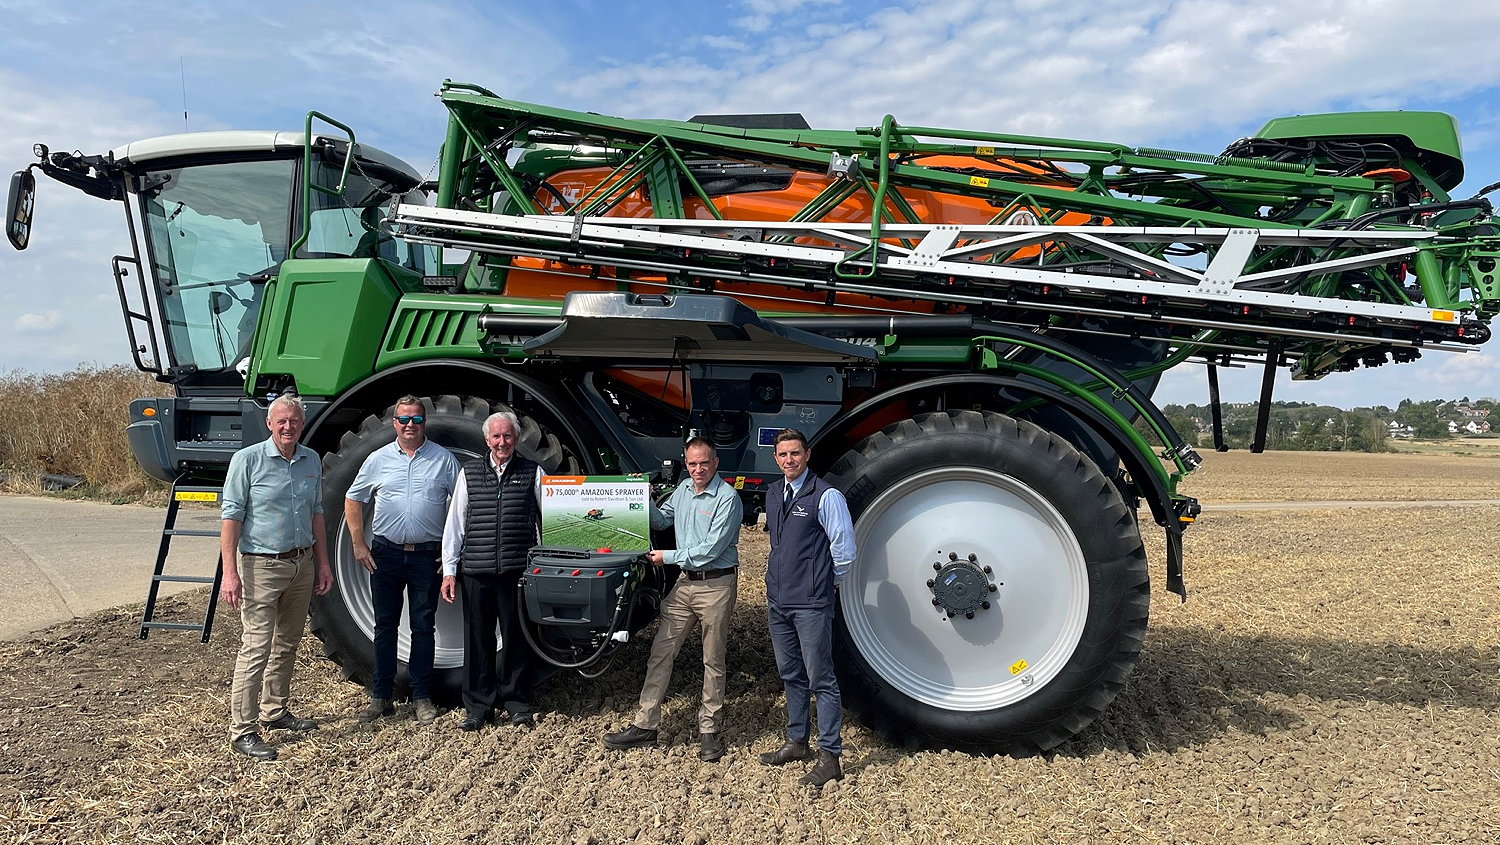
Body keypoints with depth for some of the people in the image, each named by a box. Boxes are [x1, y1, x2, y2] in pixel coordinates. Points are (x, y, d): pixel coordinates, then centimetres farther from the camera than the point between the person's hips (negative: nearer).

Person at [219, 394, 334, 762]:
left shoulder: (312, 461, 8)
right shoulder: (247, 460, -9)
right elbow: (231, 517, -11)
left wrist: (323, 564, 14)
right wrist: (230, 572, -18)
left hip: (301, 565, 6)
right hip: (261, 566, -6)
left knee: (287, 645, 16)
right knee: (256, 648, -6)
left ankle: (275, 711, 31)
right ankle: (242, 730, 2)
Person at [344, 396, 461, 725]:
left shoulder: (443, 459, 1)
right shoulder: (378, 459, 5)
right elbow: (353, 500, 12)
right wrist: (358, 544, 4)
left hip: (427, 554, -1)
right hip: (385, 553, 1)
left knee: (423, 626, 4)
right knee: (385, 625, 8)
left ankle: (422, 697, 13)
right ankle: (380, 697, 17)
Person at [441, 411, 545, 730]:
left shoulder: (532, 473, 5)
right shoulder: (469, 472, 9)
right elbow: (455, 522, 9)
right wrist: (449, 569, 5)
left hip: (518, 571, -1)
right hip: (476, 571, 1)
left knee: (516, 637, 6)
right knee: (477, 639, 6)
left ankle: (517, 703, 19)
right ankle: (477, 707, 18)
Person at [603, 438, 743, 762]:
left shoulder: (727, 498, -13)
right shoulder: (683, 489, 9)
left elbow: (711, 549, -18)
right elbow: (661, 521, 23)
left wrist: (668, 557, -11)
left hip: (717, 584, -6)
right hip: (685, 582, 7)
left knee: (713, 661, 5)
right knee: (660, 653, 5)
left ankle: (710, 730, 17)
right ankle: (645, 726, 13)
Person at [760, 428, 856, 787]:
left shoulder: (826, 496, -12)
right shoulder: (773, 493, 10)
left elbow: (845, 551, -8)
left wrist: (825, 582, 3)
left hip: (811, 604, -7)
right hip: (778, 600, 7)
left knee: (821, 680, -2)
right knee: (791, 675, 17)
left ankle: (829, 757, 4)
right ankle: (796, 742, 30)